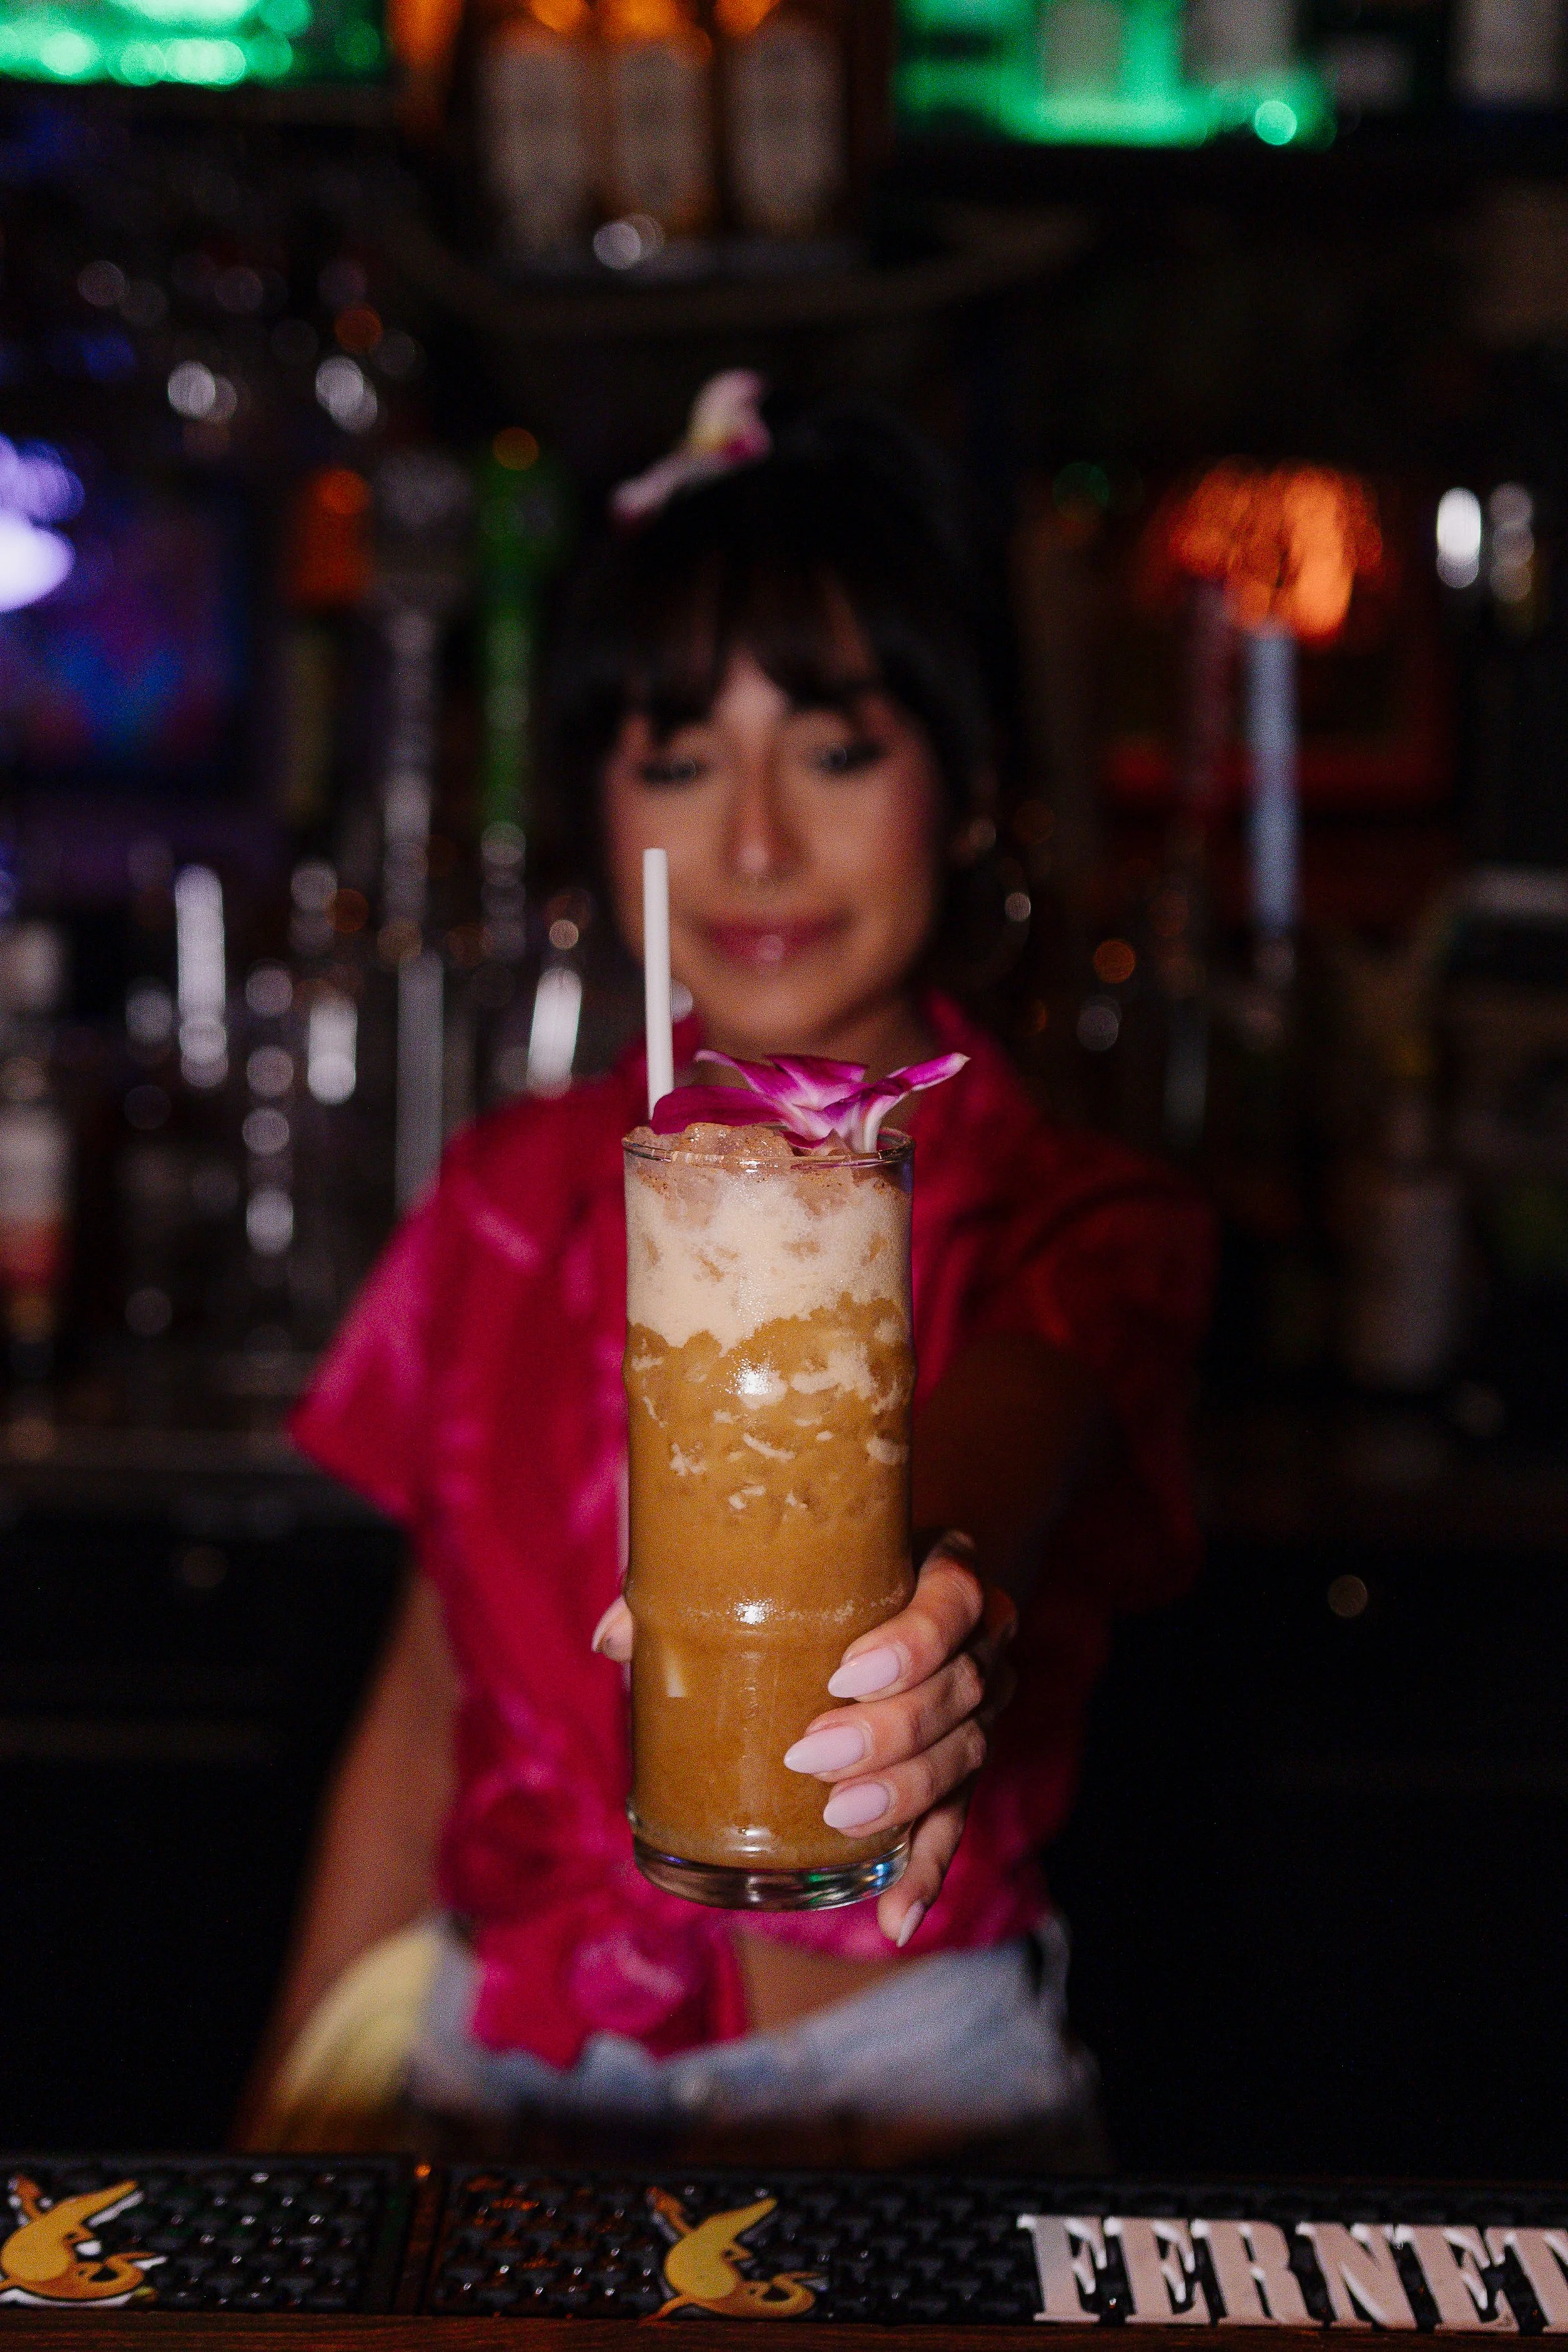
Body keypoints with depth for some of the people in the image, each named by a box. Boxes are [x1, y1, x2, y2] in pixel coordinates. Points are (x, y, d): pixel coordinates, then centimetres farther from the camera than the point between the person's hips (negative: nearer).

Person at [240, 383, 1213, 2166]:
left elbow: (988, 1459, -25)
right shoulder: (513, 1197, 9)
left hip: (890, 2100, -3)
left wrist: (929, 1597, -48)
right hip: (485, 2077, 3)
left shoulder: (1077, 1230, -1)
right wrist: (282, 2139, 11)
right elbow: (423, 1703, 14)